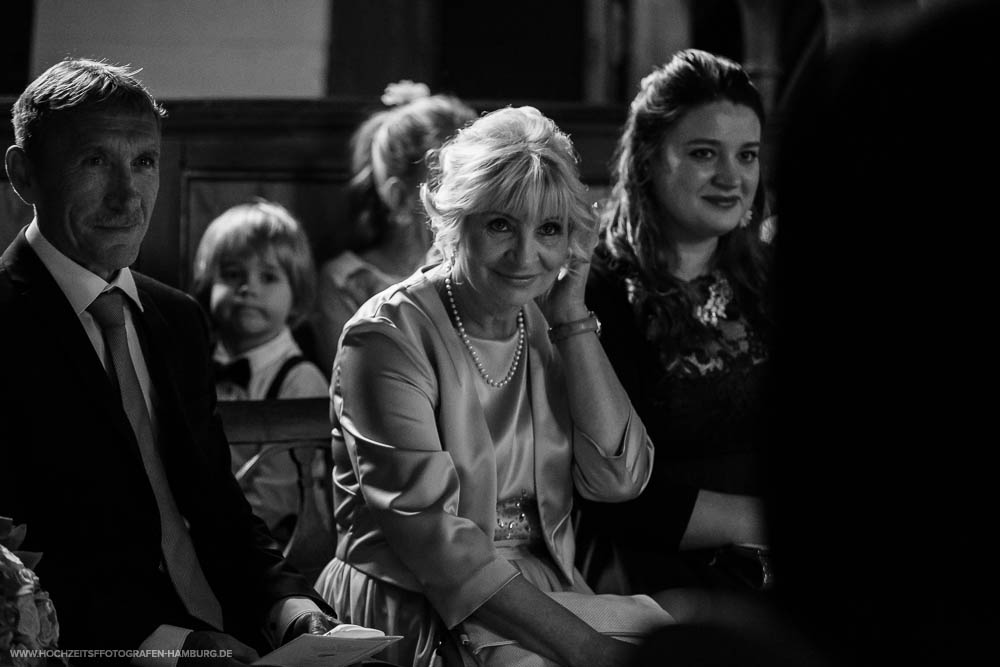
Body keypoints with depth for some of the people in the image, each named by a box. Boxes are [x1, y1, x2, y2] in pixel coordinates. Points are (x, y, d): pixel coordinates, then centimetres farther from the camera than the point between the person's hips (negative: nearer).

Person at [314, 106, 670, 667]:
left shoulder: (549, 330, 11)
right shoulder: (389, 335, -9)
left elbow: (618, 477, -2)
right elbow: (428, 533, -19)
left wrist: (572, 319, -4)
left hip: (547, 595, 6)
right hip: (418, 615, -5)